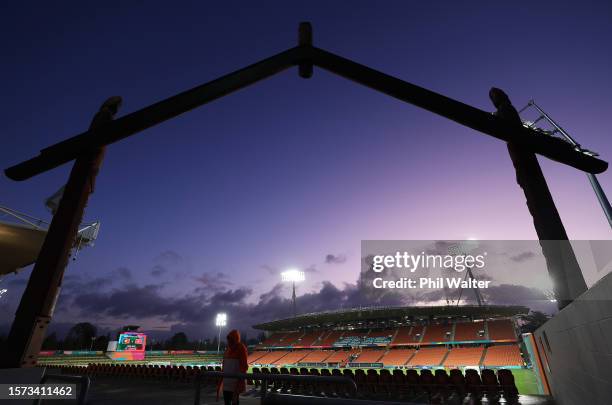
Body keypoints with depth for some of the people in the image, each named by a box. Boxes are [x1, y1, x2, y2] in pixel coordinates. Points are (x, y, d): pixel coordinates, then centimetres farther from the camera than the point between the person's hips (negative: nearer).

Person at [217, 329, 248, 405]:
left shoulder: (241, 348, -8)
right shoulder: (228, 349, 11)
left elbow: (244, 367, -12)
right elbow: (224, 367, 16)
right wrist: (219, 385, 16)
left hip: (236, 383, -7)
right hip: (226, 383, 7)